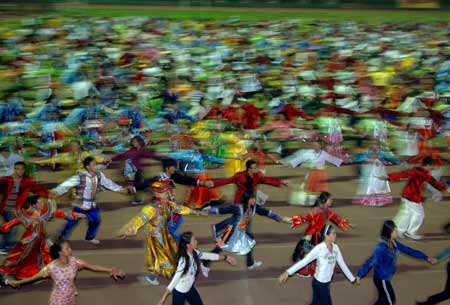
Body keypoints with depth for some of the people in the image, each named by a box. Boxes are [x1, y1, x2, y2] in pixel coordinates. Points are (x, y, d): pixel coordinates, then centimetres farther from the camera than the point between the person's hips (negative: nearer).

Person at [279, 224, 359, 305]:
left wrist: (353, 279, 17)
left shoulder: (335, 247, 1)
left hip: (326, 283, 6)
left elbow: (342, 264, 11)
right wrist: (288, 272, -25)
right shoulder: (319, 248, -20)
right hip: (319, 283, -6)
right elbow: (304, 261, -20)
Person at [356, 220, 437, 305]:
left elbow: (409, 250, 8)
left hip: (385, 279, 9)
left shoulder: (394, 244, 0)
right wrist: (359, 276, -31)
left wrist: (427, 258, 13)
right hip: (381, 279, -9)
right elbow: (370, 262, -28)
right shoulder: (382, 248, -26)